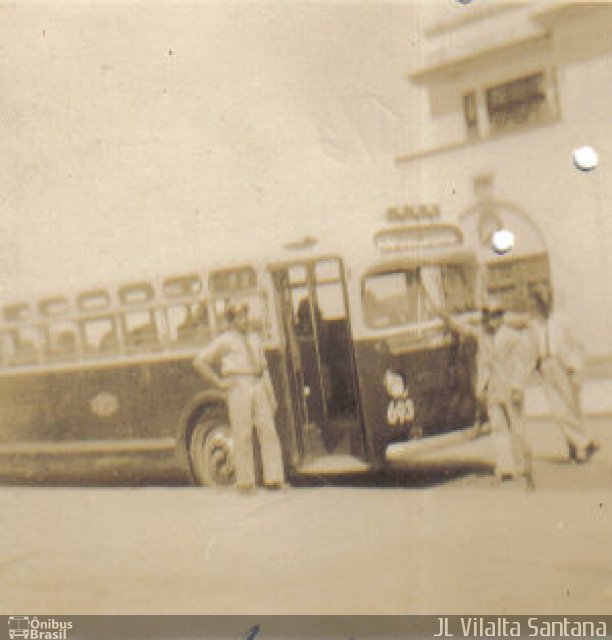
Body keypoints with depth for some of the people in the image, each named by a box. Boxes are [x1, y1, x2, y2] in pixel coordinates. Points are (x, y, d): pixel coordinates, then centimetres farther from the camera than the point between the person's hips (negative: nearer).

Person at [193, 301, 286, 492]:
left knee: (268, 430, -3)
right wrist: (219, 382, -2)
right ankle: (245, 481, 1)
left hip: (259, 388, 5)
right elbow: (199, 362, 1)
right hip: (238, 388, -5)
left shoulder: (254, 338, 19)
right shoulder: (224, 340, 3)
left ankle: (274, 478, -2)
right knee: (242, 435, -4)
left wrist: (271, 396, 15)